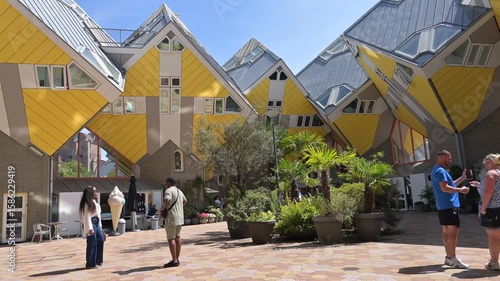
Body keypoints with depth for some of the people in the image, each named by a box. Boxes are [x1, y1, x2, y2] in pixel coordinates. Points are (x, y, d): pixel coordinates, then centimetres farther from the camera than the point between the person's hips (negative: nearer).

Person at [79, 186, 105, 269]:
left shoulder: (95, 202, 16)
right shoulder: (88, 203, -13)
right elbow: (87, 216, -18)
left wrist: (100, 225, 18)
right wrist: (90, 228, -22)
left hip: (97, 224, 10)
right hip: (91, 224, -10)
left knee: (101, 240, 10)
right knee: (92, 244, -4)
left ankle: (98, 261, 21)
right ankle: (91, 264, 5)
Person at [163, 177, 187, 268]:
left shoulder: (169, 190, -11)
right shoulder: (179, 191, 17)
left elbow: (167, 200, -31)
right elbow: (185, 201, 33)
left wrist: (164, 207, -13)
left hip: (171, 218, -9)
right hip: (180, 217, 9)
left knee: (171, 238, -5)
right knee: (177, 237, 11)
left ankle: (174, 261, -5)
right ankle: (177, 260, 15)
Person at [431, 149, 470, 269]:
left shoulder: (436, 170, 19)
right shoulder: (440, 171, -14)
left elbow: (450, 185, 23)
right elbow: (445, 188, -24)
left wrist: (462, 178, 20)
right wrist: (461, 190, -15)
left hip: (442, 206, 10)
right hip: (449, 206, -10)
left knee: (446, 231, 11)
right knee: (453, 231, -9)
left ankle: (448, 257, 17)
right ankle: (453, 259, -8)